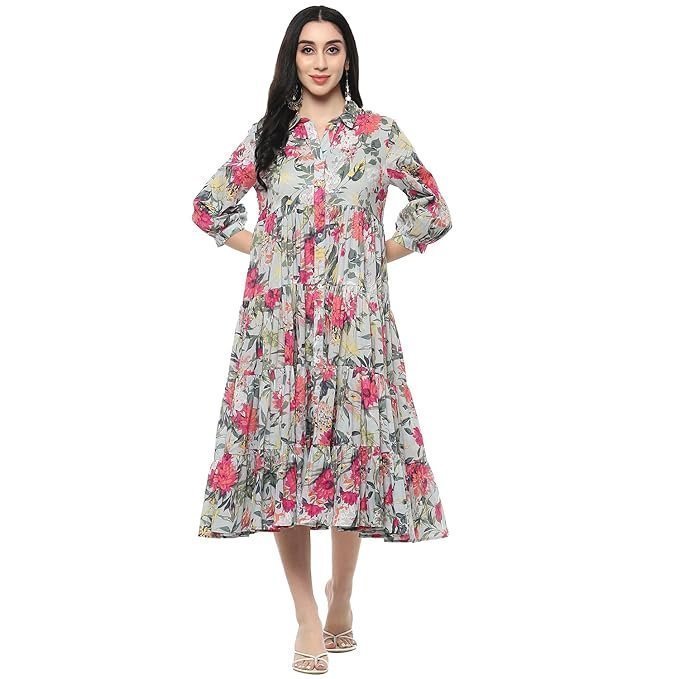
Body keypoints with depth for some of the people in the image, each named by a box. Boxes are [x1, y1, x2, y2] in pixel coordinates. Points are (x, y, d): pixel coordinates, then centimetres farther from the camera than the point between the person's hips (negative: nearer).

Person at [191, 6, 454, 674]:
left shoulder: (379, 133, 5)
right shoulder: (266, 135, 7)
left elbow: (433, 209, 13)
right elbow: (209, 206, 15)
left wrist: (380, 253, 4)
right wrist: (268, 248, 5)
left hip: (355, 318, -1)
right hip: (280, 318, 1)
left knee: (352, 444, 0)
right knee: (283, 446, -2)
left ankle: (341, 591, 22)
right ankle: (307, 614, 7)